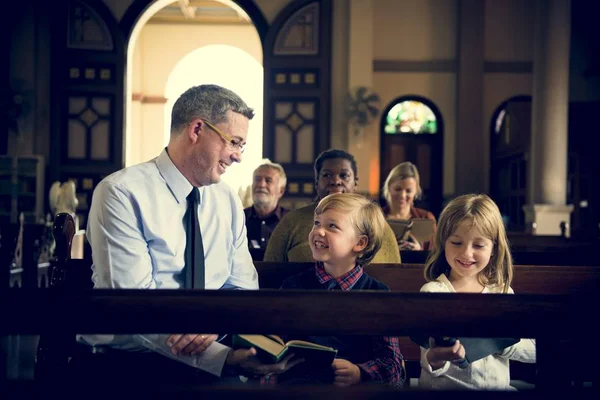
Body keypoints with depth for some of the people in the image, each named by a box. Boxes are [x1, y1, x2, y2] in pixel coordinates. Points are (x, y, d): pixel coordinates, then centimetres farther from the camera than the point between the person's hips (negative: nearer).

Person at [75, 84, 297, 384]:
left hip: (209, 356, 5)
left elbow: (243, 287, 9)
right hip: (123, 360, -5)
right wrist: (223, 357, -28)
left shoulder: (229, 202, 8)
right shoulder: (121, 193, -11)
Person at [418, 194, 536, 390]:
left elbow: (533, 351, 5)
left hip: (498, 388, 4)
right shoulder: (432, 292, -4)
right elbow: (429, 364, -11)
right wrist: (434, 360, -34)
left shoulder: (502, 292, 8)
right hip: (444, 389, -4)